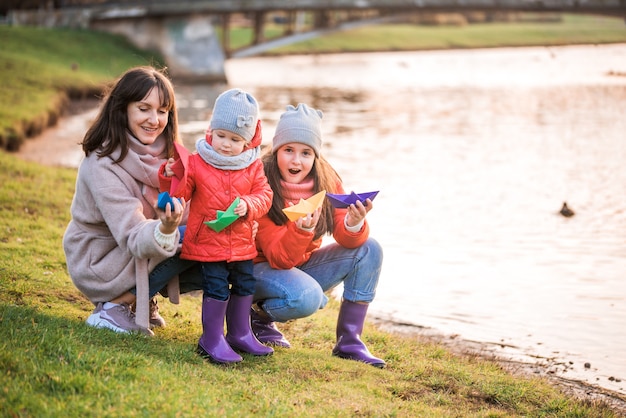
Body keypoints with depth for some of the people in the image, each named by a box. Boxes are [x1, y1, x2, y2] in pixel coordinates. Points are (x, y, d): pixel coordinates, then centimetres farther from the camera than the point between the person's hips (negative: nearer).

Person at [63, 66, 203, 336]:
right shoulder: (102, 166, -24)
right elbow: (134, 239, -30)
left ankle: (142, 299, 7)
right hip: (98, 265, -7)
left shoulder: (164, 152, -3)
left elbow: (189, 211, -2)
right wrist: (165, 229, -50)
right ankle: (114, 305, -13)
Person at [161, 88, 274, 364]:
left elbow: (264, 195, 1)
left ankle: (239, 333, 33)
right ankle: (212, 340, 7)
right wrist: (172, 178, -23)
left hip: (242, 243, 5)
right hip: (208, 241, -4)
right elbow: (180, 196, -5)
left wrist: (249, 205, -18)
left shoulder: (253, 167, 3)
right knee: (216, 289, -6)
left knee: (245, 286, 16)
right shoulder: (196, 163, -6)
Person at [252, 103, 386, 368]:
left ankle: (348, 341, -9)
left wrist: (354, 224, -39)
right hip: (262, 267, -6)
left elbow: (346, 238, -16)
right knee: (306, 296, -36)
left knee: (368, 250, -14)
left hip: (304, 265, 6)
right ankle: (260, 316, -1)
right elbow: (279, 258, -26)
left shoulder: (326, 180, -8)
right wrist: (301, 230, -45)